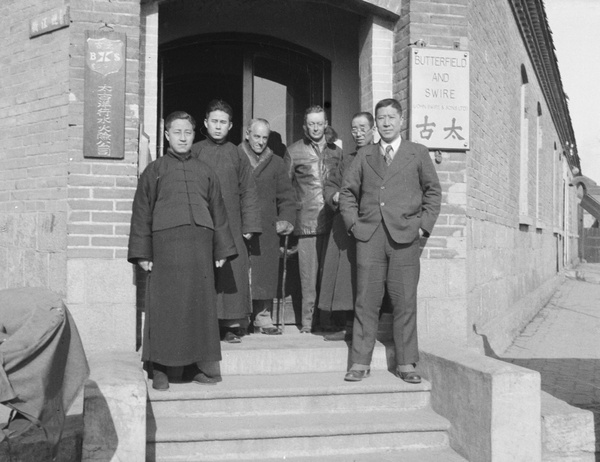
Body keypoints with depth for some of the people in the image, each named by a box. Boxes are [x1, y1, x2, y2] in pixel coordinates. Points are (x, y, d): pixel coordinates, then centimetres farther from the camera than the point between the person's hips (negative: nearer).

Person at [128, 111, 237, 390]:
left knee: (201, 304, 3)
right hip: (166, 243, -2)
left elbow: (218, 212, 17)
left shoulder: (205, 172, 18)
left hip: (200, 244, 3)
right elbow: (141, 213, 6)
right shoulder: (154, 171, 11)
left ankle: (198, 366, 12)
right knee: (165, 305, -2)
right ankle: (159, 370, 6)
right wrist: (142, 253, -2)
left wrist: (221, 249, 10)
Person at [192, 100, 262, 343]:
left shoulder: (238, 156, 10)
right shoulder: (194, 152, 7)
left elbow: (248, 193, 8)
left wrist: (249, 226, 1)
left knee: (232, 273, -3)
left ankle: (232, 325, 5)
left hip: (230, 225, 1)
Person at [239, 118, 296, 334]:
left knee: (265, 274, 0)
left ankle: (263, 318, 7)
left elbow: (287, 195, 14)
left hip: (266, 227, 2)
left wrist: (286, 219, 2)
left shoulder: (276, 163, 15)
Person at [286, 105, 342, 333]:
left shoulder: (336, 152, 15)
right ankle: (307, 321, 5)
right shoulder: (294, 152, 6)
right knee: (308, 274, -3)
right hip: (307, 222, -3)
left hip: (331, 220, 3)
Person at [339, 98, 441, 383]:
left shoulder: (418, 153, 11)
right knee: (366, 301, 1)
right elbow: (347, 191, 16)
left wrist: (423, 225, 1)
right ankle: (360, 362, 8)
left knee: (405, 301, 0)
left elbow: (433, 191, 10)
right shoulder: (364, 155, 16)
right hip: (369, 235, 1)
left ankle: (406, 364, 10)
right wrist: (353, 224, 4)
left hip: (404, 236, -1)